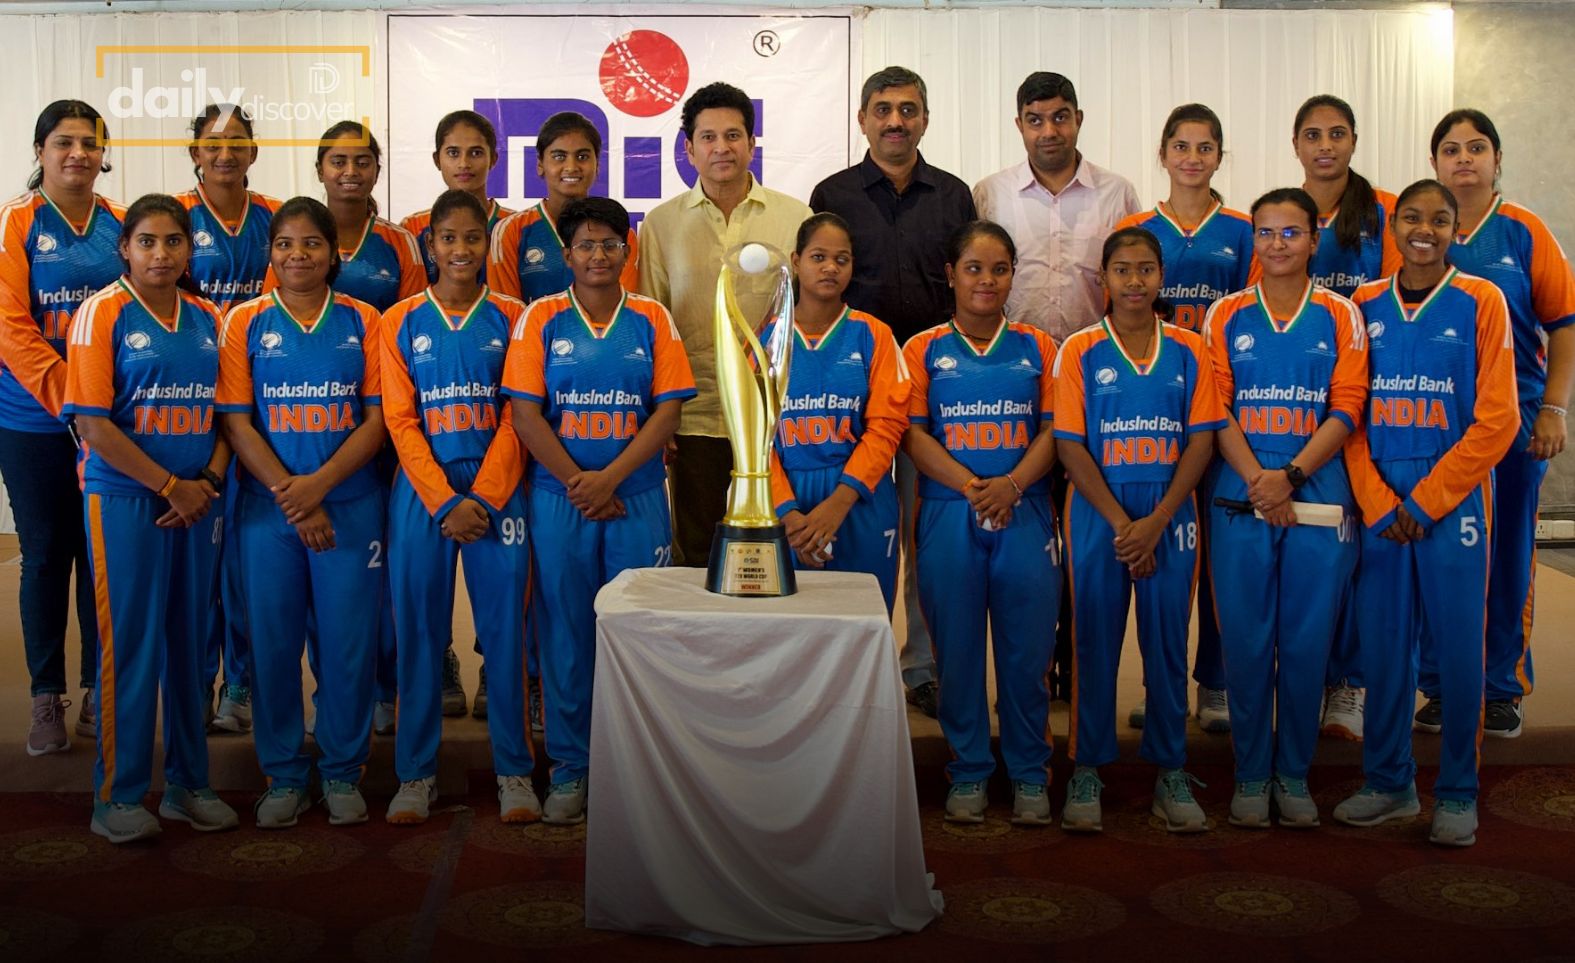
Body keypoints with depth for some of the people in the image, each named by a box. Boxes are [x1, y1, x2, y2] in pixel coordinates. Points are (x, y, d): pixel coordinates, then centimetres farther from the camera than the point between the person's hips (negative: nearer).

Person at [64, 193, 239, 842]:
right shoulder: (104, 313, -5)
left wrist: (209, 481, -5)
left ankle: (187, 783, 21)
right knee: (129, 643, -1)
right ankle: (117, 795, 11)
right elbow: (93, 424, -11)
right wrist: (170, 486, -13)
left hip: (197, 500, 5)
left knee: (189, 640, 9)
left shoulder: (207, 319, 10)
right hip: (124, 498, -4)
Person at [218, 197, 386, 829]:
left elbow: (377, 419, 0)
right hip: (267, 508, 0)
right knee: (273, 640, 5)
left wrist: (318, 484, -13)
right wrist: (289, 495, -12)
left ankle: (343, 773, 17)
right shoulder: (246, 322, 4)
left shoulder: (362, 321, 5)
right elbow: (237, 423, -1)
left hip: (350, 506, 0)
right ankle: (284, 776, 18)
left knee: (348, 639, 2)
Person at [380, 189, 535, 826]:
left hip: (497, 493, 0)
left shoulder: (511, 319, 5)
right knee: (419, 635, 4)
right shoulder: (401, 323, 5)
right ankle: (416, 774, 14)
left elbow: (515, 417, 0)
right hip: (422, 494, 0)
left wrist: (482, 500, -10)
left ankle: (515, 772, 11)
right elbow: (400, 422, 0)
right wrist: (445, 503, -10)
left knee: (504, 630, 1)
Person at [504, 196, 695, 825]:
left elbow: (667, 410, -2)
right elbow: (525, 413, -3)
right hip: (559, 501, 0)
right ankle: (570, 768, 17)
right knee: (565, 632, 5)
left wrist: (609, 479, -11)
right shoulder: (542, 320, 2)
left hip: (637, 498, 0)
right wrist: (577, 483, -10)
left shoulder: (652, 319, 4)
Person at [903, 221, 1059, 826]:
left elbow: (1053, 430, 3)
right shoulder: (925, 350, 7)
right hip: (948, 518, 0)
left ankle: (1030, 775, 15)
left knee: (1026, 649, 1)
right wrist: (970, 486, -15)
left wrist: (1011, 485, -14)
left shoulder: (1036, 348, 11)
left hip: (1024, 515, 1)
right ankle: (968, 773, 16)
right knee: (957, 648, 4)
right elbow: (914, 434, -1)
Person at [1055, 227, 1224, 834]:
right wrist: (1121, 523, -11)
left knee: (1168, 644, 7)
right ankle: (1086, 770, 15)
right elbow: (1069, 446, -5)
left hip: (1169, 517, 1)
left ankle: (1170, 771, 18)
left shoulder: (1189, 350, 3)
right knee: (1095, 643, 4)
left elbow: (1201, 442, 0)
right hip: (1098, 516, -1)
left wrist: (1156, 522, -10)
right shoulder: (1080, 352, -1)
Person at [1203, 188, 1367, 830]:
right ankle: (1250, 775, 16)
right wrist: (1256, 480, -13)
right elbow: (1215, 410, 0)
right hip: (1240, 506, 0)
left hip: (1319, 505, 0)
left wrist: (1291, 475, -14)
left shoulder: (1341, 317, 6)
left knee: (1306, 644, 4)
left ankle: (1293, 774, 18)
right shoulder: (1226, 316, 6)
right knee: (1245, 644, 3)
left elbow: (1346, 409, -2)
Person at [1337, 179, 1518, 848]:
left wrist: (1424, 499, -10)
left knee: (1458, 647, 1)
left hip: (1454, 502, -2)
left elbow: (1496, 420, -5)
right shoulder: (1363, 307, 6)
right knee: (1383, 644, 7)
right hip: (1378, 508, 2)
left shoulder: (1480, 302, -1)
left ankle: (1457, 793, 14)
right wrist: (1379, 503, -7)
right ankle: (1388, 782, 21)